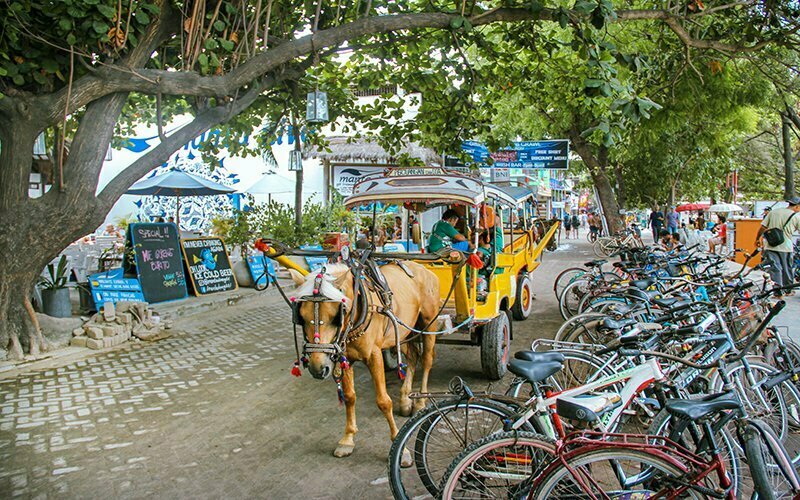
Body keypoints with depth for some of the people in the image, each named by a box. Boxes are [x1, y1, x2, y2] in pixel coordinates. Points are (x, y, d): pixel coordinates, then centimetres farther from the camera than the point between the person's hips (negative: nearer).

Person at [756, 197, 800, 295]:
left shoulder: (773, 212, 6)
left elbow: (762, 227, 6)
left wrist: (758, 239, 18)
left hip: (770, 246, 2)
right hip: (785, 247, -2)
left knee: (774, 268, 3)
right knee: (787, 269, 14)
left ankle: (777, 291, -3)